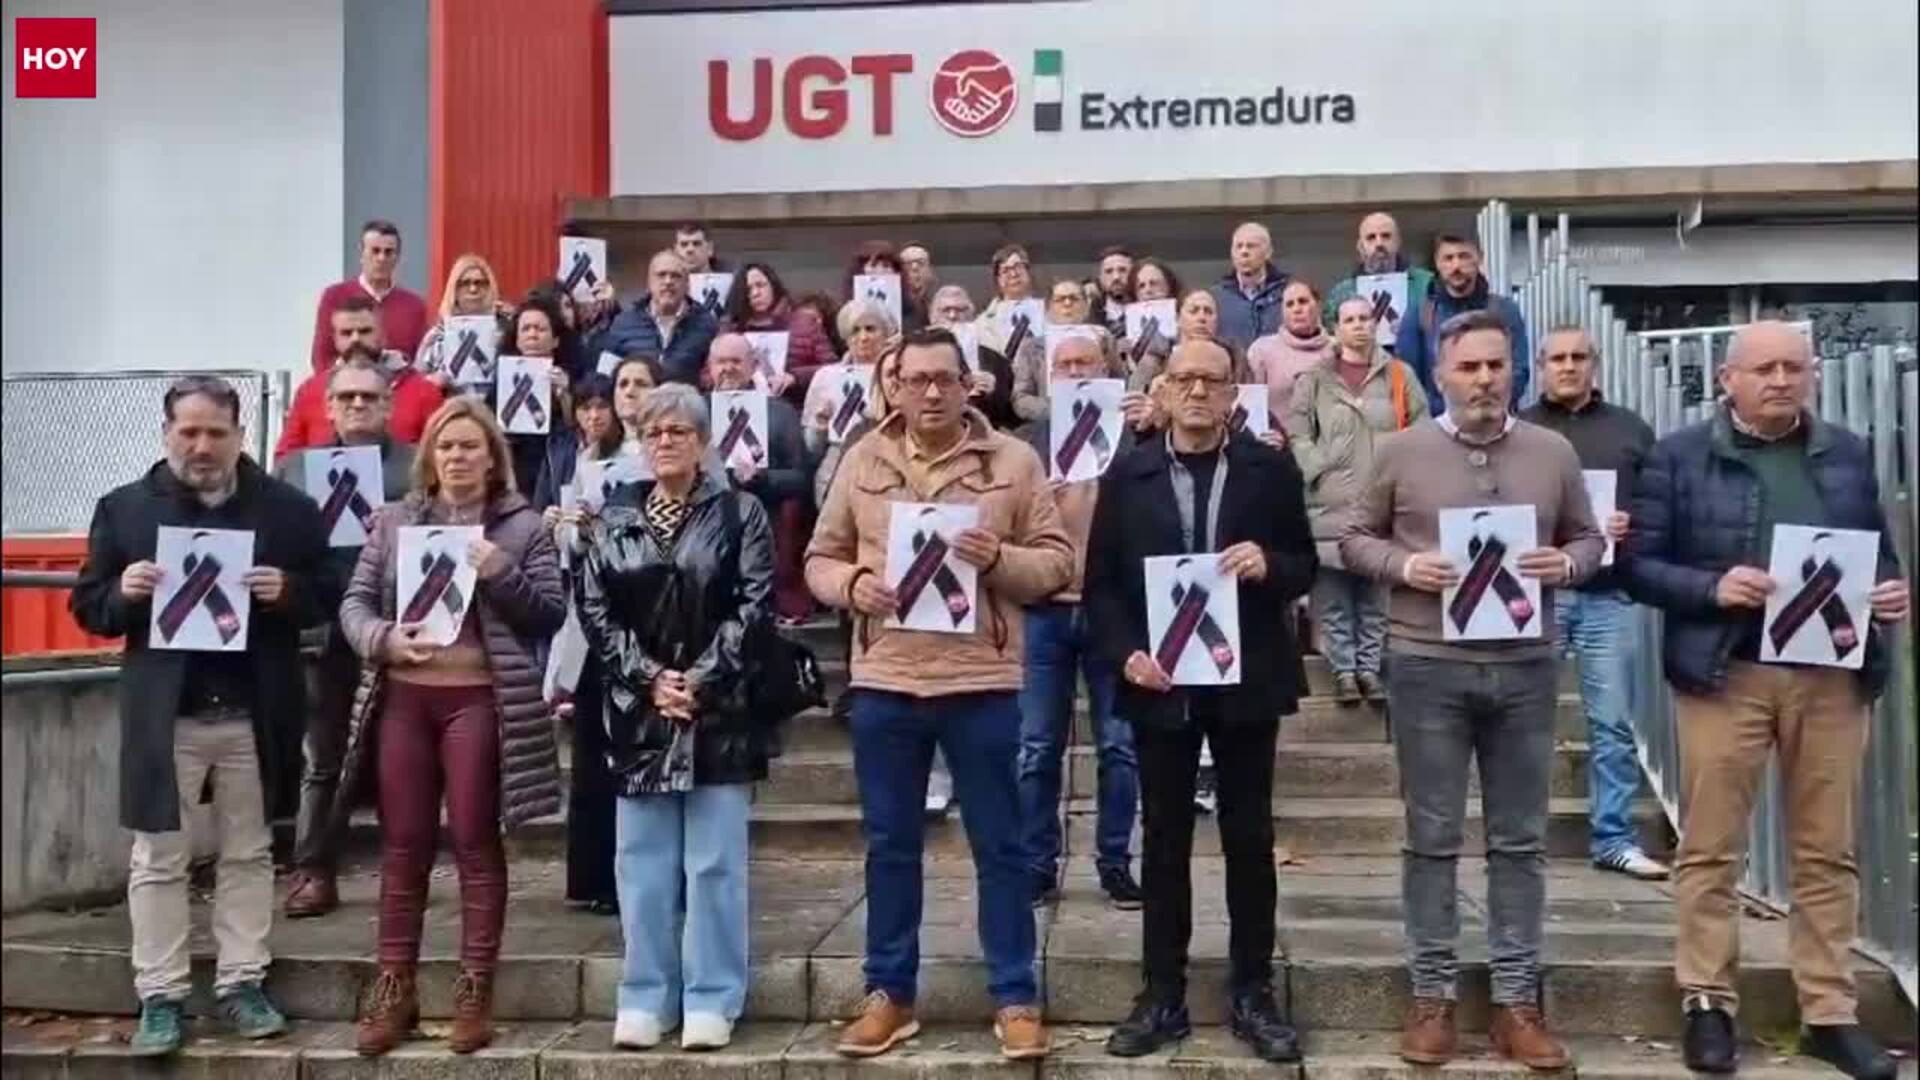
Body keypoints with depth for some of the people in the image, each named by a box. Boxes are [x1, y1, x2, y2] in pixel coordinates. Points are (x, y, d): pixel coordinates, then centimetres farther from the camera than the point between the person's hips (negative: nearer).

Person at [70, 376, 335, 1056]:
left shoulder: (289, 509, 1)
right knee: (158, 860, 6)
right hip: (164, 714, 0)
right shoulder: (123, 508, 3)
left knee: (249, 853, 11)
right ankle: (161, 999, 16)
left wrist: (287, 591, -17)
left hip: (254, 715, 0)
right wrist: (124, 593, -15)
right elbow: (88, 607, 5)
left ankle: (241, 985, 22)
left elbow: (327, 597, 3)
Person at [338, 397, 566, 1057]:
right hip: (403, 698, 3)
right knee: (403, 846, 8)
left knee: (476, 843, 3)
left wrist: (501, 575, -17)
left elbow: (552, 614, -1)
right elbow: (355, 602, 8)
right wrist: (383, 638, -13)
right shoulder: (394, 521, 11)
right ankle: (394, 988, 19)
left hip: (480, 700, -3)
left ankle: (475, 990, 12)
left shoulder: (521, 526, 3)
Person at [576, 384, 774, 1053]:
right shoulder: (614, 522, 11)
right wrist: (649, 678, -9)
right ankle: (646, 998, 18)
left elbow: (755, 605, -6)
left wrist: (700, 680, -14)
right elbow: (594, 610, 4)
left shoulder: (740, 514, 2)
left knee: (714, 861, 1)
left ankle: (712, 1001, 10)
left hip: (718, 710, -3)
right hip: (638, 710, 3)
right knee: (643, 861, 8)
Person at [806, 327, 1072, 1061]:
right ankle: (889, 994, 25)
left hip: (982, 681, -2)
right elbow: (820, 558, 9)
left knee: (999, 845, 6)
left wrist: (998, 557, -18)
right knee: (890, 845, 12)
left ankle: (1016, 999, 18)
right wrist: (851, 584, -12)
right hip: (883, 681, 2)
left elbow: (1057, 561, 0)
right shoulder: (862, 461, 7)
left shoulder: (1013, 461, 1)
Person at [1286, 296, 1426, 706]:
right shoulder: (1315, 378, 7)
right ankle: (1344, 670, 11)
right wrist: (1318, 469, -8)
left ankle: (1370, 667, 16)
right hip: (1330, 503, -1)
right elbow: (1296, 430, 3)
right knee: (1333, 597, 2)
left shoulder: (1400, 375, 8)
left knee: (1378, 595, 6)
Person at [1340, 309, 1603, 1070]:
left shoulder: (1553, 454, 5)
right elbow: (1354, 539, 4)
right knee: (1432, 839, 7)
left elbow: (1589, 538, 12)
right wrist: (1403, 565, -14)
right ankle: (1433, 995, 18)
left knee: (1520, 841, 9)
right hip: (1427, 666, -2)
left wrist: (1565, 565, -10)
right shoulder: (1400, 453, 0)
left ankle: (1517, 1001, 20)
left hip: (1525, 666, 2)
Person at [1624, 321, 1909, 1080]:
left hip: (1832, 675, 3)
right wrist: (1712, 588, -18)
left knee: (1827, 851, 9)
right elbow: (1639, 563, -3)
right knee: (1711, 848, 3)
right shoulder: (1680, 456, 1)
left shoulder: (1848, 454, 12)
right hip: (1725, 674, -3)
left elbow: (1879, 552, 18)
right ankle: (1708, 1003, 14)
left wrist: (1891, 592, -3)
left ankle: (1832, 1013, 19)